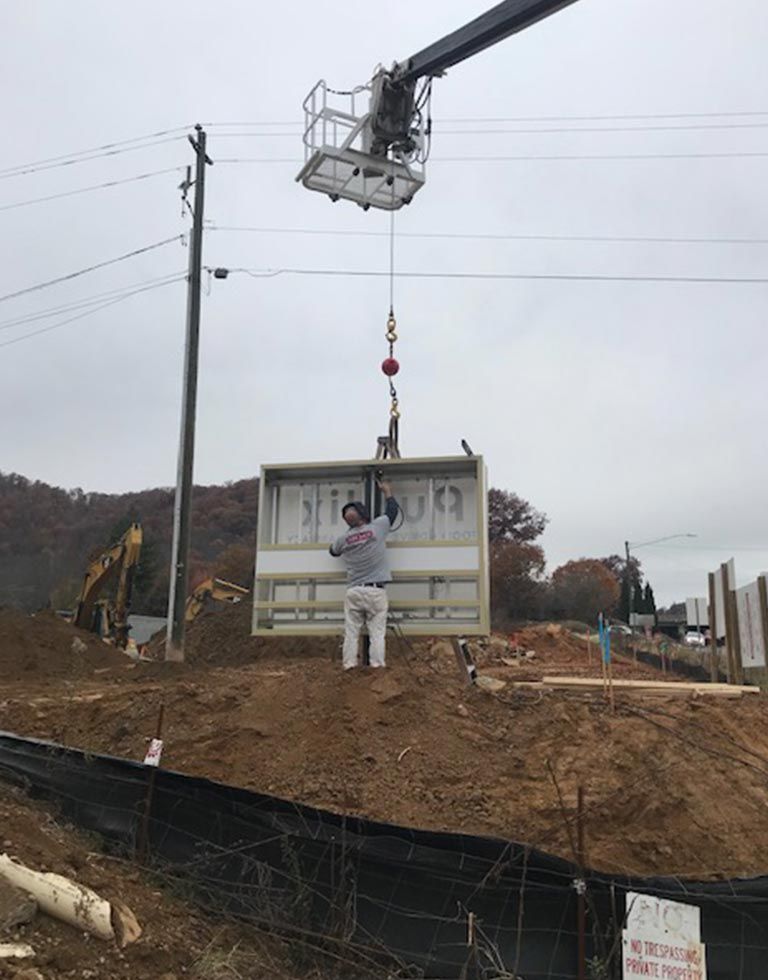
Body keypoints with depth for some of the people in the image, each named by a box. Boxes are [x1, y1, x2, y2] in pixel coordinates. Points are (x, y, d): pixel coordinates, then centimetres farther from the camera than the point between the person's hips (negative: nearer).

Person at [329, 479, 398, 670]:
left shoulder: (344, 539, 5)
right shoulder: (377, 527, -4)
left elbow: (333, 551, 28)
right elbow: (392, 509, 14)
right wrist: (387, 490, 30)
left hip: (353, 592, 2)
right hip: (376, 591, -2)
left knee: (351, 632, 6)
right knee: (377, 632, 0)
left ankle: (349, 665, 5)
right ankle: (377, 666, -3)